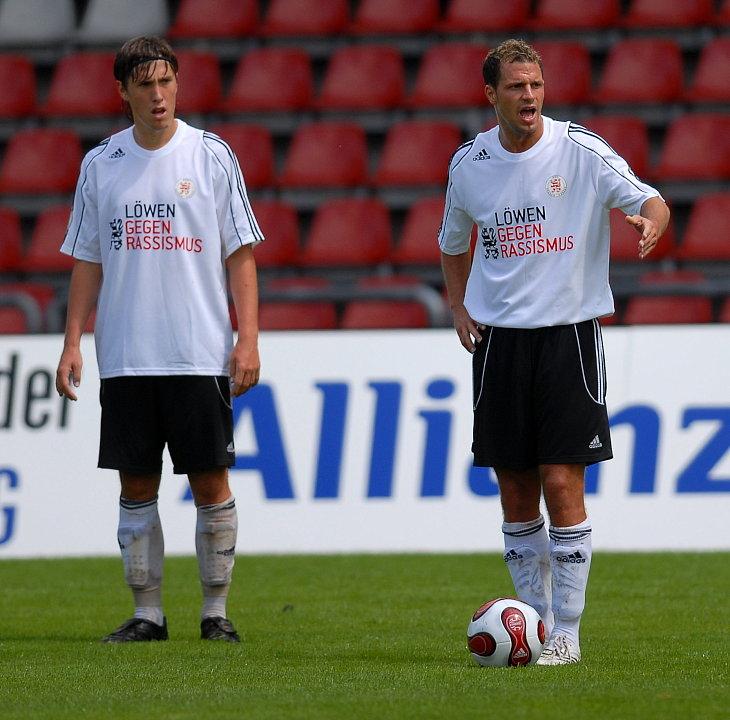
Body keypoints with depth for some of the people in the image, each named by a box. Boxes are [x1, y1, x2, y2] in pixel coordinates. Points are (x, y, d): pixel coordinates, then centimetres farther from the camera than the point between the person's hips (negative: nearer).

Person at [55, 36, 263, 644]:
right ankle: (147, 613, 10)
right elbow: (87, 262, 12)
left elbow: (241, 254, 2)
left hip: (201, 356, -2)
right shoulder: (101, 165, 8)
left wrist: (248, 337, -7)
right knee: (137, 485, 4)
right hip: (126, 358, 2)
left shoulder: (212, 156, 1)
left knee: (210, 481, -2)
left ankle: (216, 611, 7)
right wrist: (72, 342, 4)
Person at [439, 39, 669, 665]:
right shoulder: (469, 165, 5)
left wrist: (650, 220, -36)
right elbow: (453, 243, 22)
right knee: (516, 492, 5)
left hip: (569, 331, -3)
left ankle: (567, 632, -1)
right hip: (498, 335, 3)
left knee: (562, 484, -8)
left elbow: (649, 200, -13)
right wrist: (458, 307, 10)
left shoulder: (581, 151, -6)